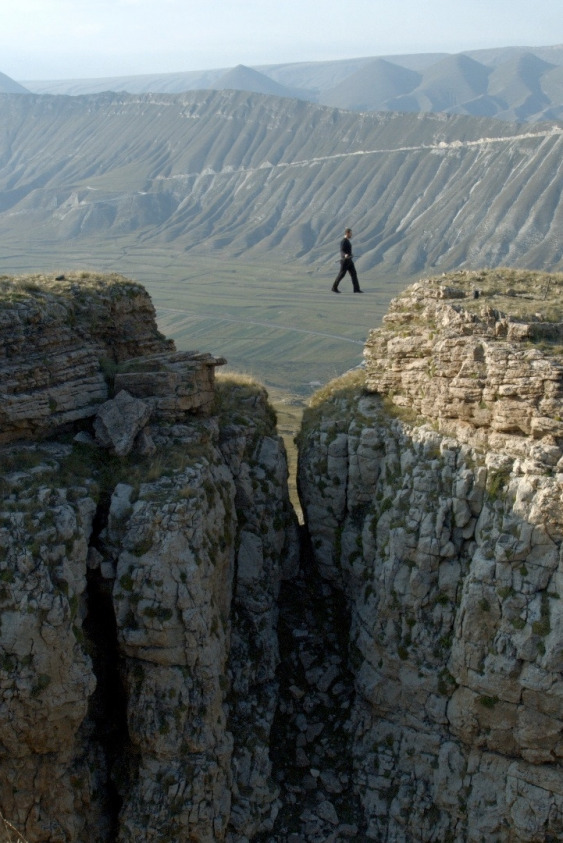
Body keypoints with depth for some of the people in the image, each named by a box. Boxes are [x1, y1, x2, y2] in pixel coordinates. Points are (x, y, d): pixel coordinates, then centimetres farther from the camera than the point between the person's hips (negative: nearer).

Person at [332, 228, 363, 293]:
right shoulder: (343, 242, -17)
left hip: (349, 261, 9)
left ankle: (356, 289, 1)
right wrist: (345, 255, -49)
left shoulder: (347, 241, 14)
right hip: (345, 261, -9)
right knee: (341, 275, 0)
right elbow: (342, 252, -27)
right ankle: (334, 288, 13)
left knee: (354, 274, 2)